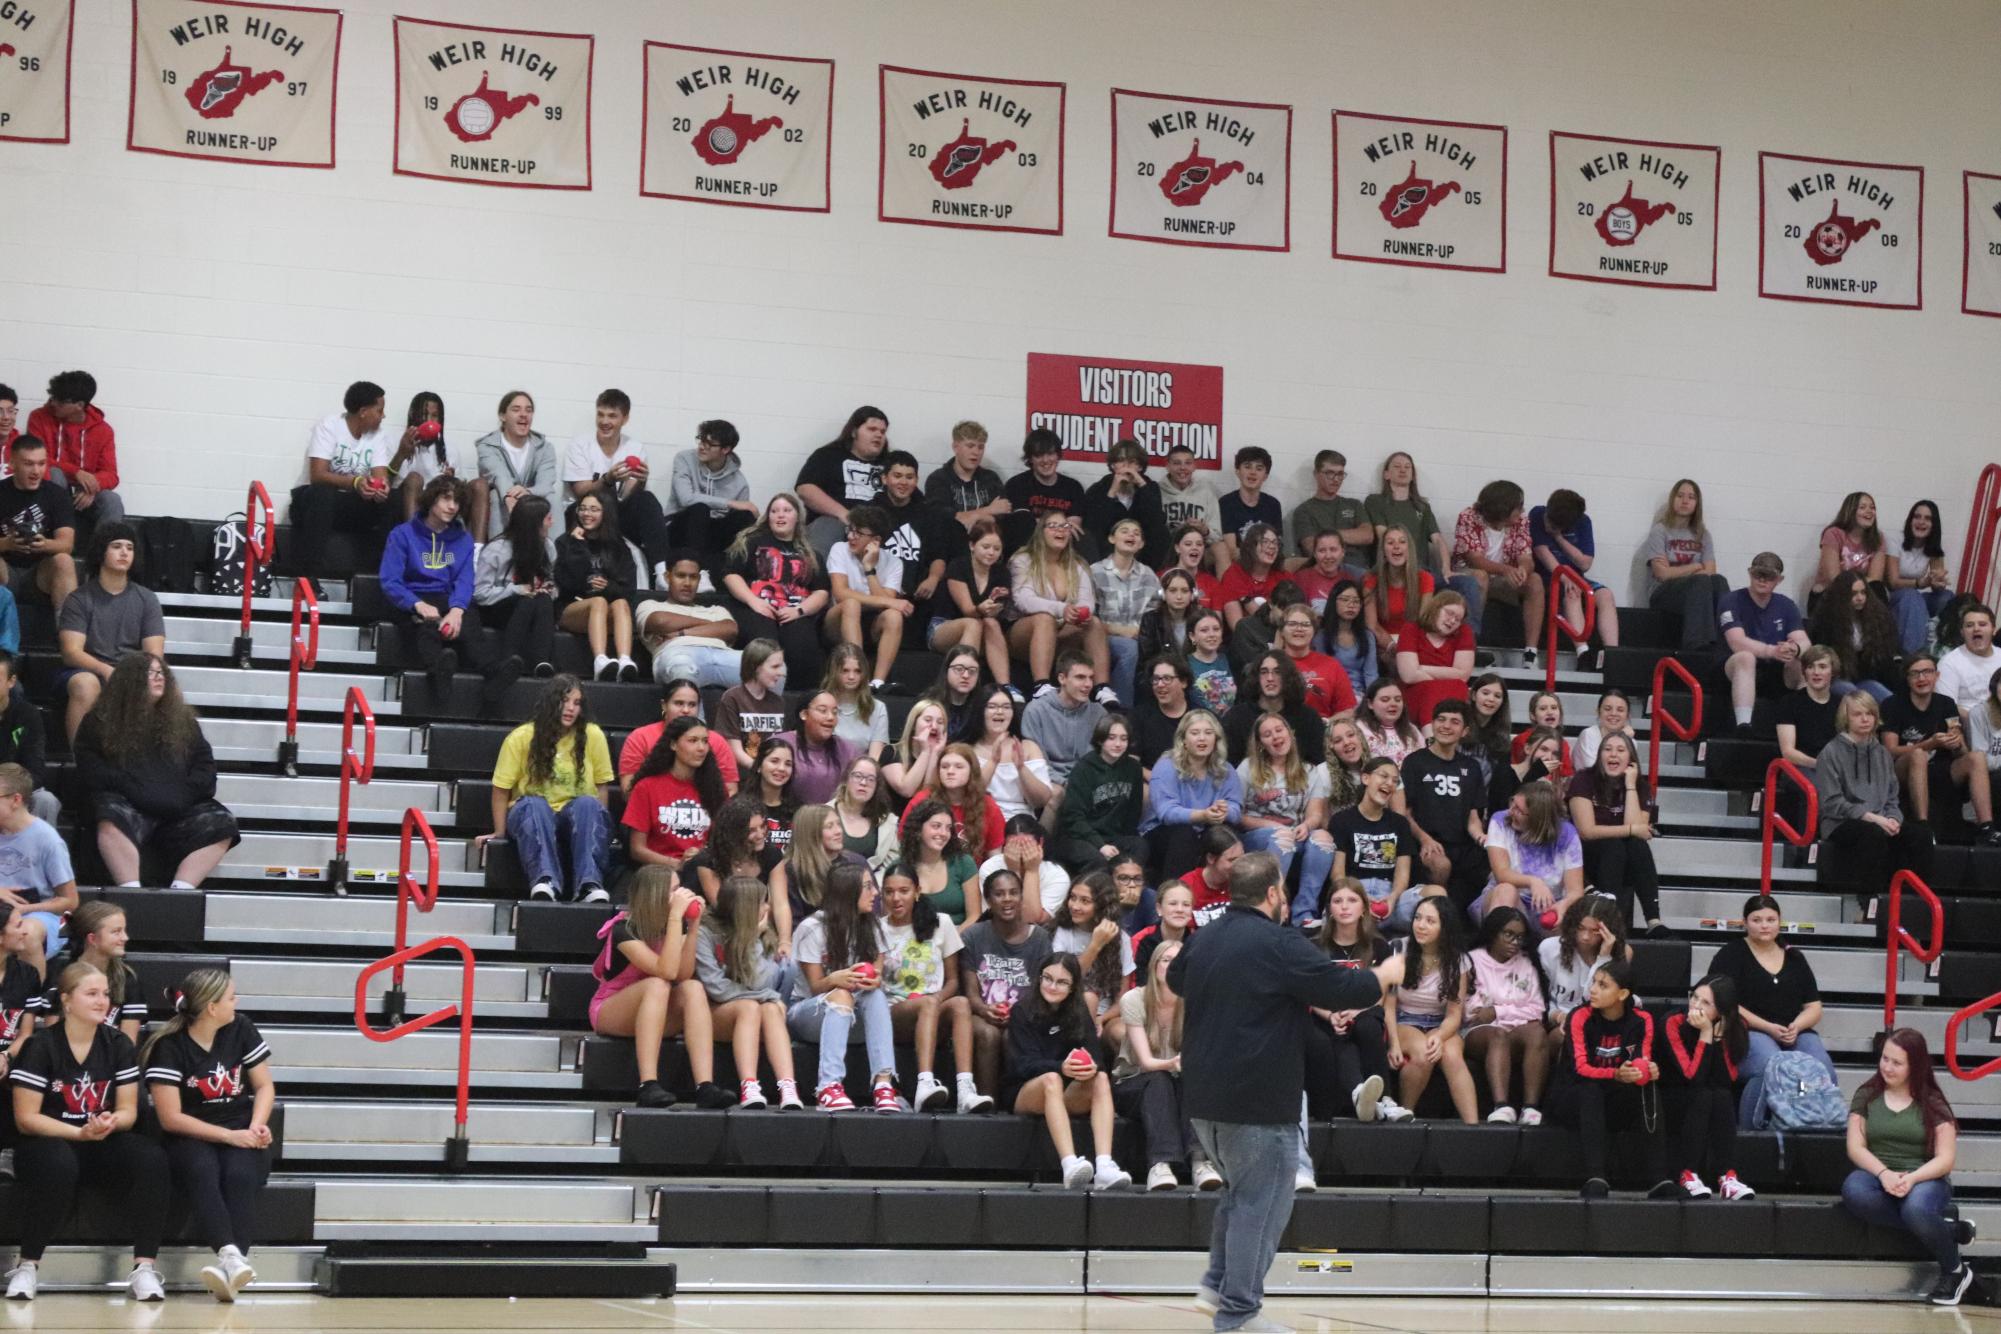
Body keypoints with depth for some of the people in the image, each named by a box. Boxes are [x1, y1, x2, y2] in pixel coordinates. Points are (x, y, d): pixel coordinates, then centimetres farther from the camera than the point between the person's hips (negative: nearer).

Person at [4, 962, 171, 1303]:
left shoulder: (118, 1045, 6)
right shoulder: (41, 1047, -7)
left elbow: (128, 1111, 5)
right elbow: (25, 1118, -10)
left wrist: (111, 1122, -20)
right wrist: (81, 1133, -21)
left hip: (103, 1146, 4)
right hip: (47, 1143, -4)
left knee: (152, 1159, -27)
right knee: (60, 1165, -40)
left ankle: (144, 1267, -24)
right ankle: (27, 1265, -20)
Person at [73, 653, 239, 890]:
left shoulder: (183, 721, 22)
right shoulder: (101, 721, 13)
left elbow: (204, 765, 17)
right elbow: (91, 771, 4)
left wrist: (182, 794, -3)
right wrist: (133, 791, -11)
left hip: (177, 811, 3)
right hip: (129, 806, -3)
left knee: (221, 824, -23)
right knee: (112, 823, -37)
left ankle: (180, 890, -34)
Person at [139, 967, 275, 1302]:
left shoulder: (241, 1030, 6)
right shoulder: (169, 1046, -7)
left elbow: (265, 1087, 12)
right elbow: (171, 1118, -10)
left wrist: (256, 1127, -8)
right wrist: (228, 1135, -16)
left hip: (239, 1133, 3)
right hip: (189, 1137, -3)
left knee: (241, 1174, -31)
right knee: (202, 1171, -37)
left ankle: (230, 1263, -49)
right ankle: (231, 1255, -56)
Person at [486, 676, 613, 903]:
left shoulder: (593, 735, -2)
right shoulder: (521, 738, -4)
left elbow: (602, 785, 3)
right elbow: (501, 789, 1)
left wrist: (596, 823, -7)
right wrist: (499, 832, 0)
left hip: (575, 817, 1)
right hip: (532, 816, -1)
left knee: (588, 805, -33)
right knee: (533, 805, -35)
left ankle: (589, 883, -46)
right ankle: (545, 881, -54)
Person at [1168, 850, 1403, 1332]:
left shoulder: (1203, 939, 9)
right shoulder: (1279, 945, -16)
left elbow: (1176, 980, 30)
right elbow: (1343, 989, -14)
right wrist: (1386, 975, 5)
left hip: (1203, 1097, 8)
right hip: (1260, 1101, -8)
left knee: (1240, 1191, 24)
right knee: (1261, 1204, -1)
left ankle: (1216, 1286, 24)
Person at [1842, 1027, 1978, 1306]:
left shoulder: (1932, 1103, 4)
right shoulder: (1867, 1096, 10)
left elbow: (1946, 1159, -3)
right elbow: (1855, 1147, 1)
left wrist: (1912, 1178, -22)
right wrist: (1884, 1174, -19)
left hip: (1924, 1178, -2)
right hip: (1878, 1174, 2)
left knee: (1916, 1208, -39)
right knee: (1853, 1192, -36)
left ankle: (1955, 1271, -9)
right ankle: (1942, 1226, -22)